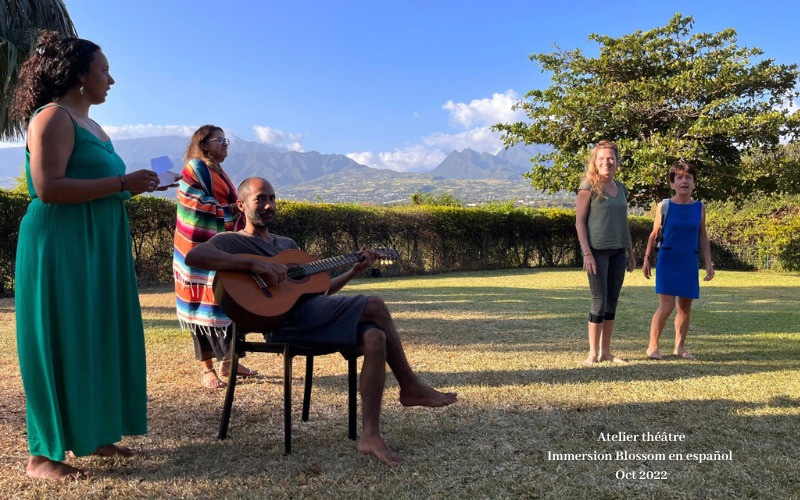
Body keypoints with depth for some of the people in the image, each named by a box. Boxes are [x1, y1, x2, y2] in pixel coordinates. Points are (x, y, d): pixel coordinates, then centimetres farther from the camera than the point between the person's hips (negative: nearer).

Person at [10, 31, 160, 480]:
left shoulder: (92, 125, 18)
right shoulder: (54, 117, -10)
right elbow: (48, 188, -21)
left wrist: (134, 187, 10)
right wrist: (123, 183, -20)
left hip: (97, 250, 9)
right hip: (61, 248, -9)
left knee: (99, 340, 11)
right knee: (62, 343, -4)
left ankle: (91, 434, 22)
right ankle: (44, 455, 7)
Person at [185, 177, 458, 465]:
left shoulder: (287, 244, 29)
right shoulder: (232, 241, 6)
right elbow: (194, 256, -17)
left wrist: (356, 270, 13)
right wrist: (254, 265, -24)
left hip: (313, 317, 8)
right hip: (284, 320, -8)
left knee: (374, 339, -18)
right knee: (375, 307, -19)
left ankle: (370, 436, -17)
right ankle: (411, 388, -9)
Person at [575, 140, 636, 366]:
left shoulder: (621, 188, 13)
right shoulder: (588, 187, -5)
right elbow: (579, 222, -8)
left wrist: (630, 251, 18)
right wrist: (587, 253, -15)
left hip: (618, 252, 6)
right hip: (597, 251, -6)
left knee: (612, 302, 7)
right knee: (600, 302, -7)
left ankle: (606, 351, 15)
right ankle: (593, 353, 3)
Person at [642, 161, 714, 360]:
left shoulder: (699, 209, 5)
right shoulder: (664, 206, -2)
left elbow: (703, 238, 9)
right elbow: (654, 234, 4)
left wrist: (708, 264, 4)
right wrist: (647, 258, 2)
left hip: (689, 263, 3)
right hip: (668, 260, -3)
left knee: (685, 306, 9)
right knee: (666, 306, -11)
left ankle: (680, 347, 23)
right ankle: (653, 346, 2)